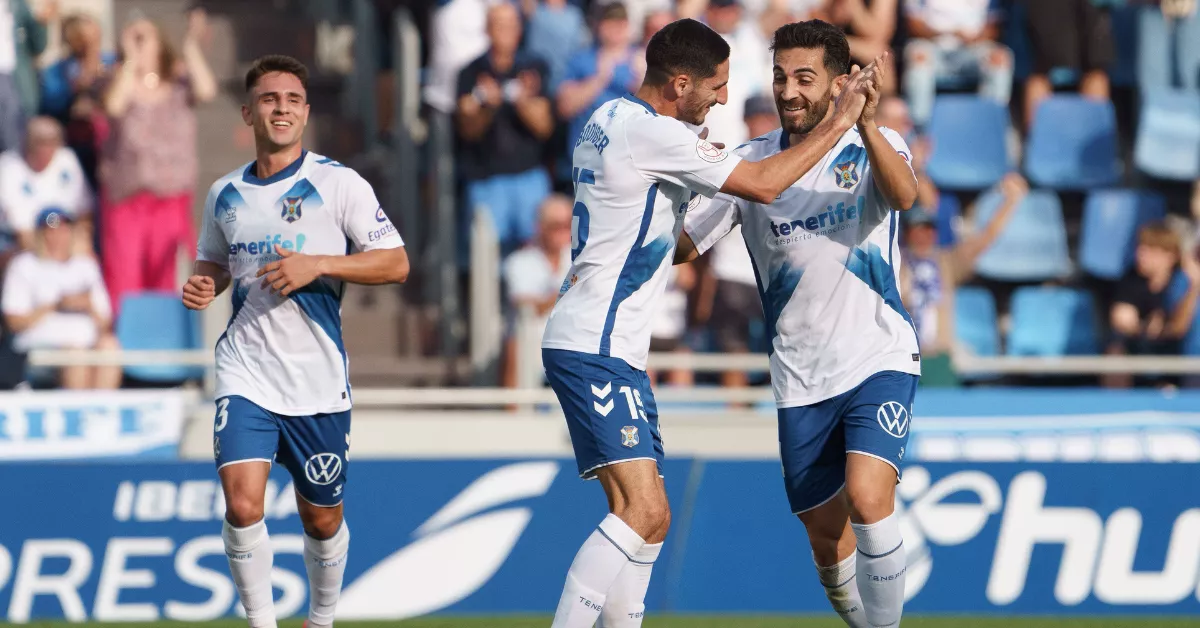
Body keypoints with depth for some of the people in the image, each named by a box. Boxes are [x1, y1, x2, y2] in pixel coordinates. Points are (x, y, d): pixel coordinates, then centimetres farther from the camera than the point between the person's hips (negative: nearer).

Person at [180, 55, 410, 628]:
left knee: (322, 520, 9)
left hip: (318, 380, -2)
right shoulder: (225, 193, 9)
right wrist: (202, 285, 1)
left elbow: (395, 263, -6)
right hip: (246, 373, 2)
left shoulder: (337, 183, -3)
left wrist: (317, 265, -18)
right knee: (242, 505, -17)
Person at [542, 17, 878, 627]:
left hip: (613, 350, 11)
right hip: (595, 350, -11)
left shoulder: (610, 120, 15)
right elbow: (762, 184, -16)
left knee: (645, 515, 10)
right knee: (643, 512, -19)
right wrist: (839, 121, -8)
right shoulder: (650, 131, -15)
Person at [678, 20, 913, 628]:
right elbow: (680, 245, 4)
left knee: (868, 497, -25)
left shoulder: (875, 146, -4)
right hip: (800, 378, 3)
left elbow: (903, 195, -27)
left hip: (879, 360, -3)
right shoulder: (750, 162, 3)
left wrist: (865, 126, -44)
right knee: (826, 537, 7)